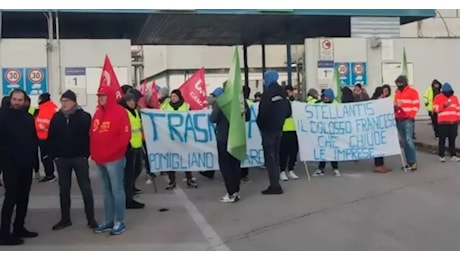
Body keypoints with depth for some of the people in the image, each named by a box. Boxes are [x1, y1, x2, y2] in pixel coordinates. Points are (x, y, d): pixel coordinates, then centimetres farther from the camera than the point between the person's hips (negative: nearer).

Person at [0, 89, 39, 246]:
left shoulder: (28, 118, 9)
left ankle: (19, 228, 22)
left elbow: (34, 139, 13)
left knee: (23, 197, 11)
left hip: (26, 164, 6)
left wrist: (34, 159, 6)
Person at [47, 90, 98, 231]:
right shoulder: (57, 117, 4)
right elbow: (51, 137, 6)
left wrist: (86, 153, -13)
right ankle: (65, 219, 22)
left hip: (79, 157, -4)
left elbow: (90, 136, -8)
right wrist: (53, 155, 0)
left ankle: (91, 219, 10)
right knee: (64, 189, 11)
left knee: (85, 188, 2)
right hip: (62, 158, 4)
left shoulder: (84, 116, -7)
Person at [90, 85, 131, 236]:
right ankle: (108, 221, 19)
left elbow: (125, 135, -13)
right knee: (107, 191, 12)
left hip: (114, 159, -7)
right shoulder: (98, 113, 15)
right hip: (99, 160, 7)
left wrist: (112, 153, -13)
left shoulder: (120, 112, -8)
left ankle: (119, 222, 6)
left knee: (117, 191, -1)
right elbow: (92, 134, 18)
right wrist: (94, 153, 7)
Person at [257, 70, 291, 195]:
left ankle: (274, 185, -5)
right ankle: (276, 184, 19)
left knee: (269, 157, -4)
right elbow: (288, 112, 11)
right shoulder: (282, 93, 9)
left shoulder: (268, 94, -16)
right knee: (275, 155, 15)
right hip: (278, 128, 8)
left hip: (268, 129, -8)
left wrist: (260, 124, -4)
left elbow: (263, 112, -20)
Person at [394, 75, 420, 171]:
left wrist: (411, 116, -14)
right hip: (399, 120, 7)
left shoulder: (412, 91, -4)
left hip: (408, 120, -7)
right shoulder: (397, 92, 16)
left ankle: (414, 162, -11)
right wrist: (395, 107, 2)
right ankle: (409, 162, 11)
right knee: (404, 142, 6)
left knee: (409, 140, -15)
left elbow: (416, 105, -7)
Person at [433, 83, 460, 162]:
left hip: (453, 122, 4)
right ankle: (441, 156, 5)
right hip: (443, 123, -4)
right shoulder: (438, 97, 0)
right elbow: (435, 109, -8)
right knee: (442, 139, -2)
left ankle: (453, 155, 11)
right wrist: (444, 106, -20)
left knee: (452, 139, 7)